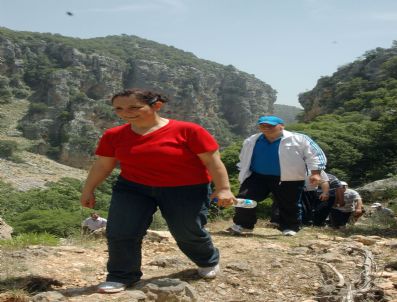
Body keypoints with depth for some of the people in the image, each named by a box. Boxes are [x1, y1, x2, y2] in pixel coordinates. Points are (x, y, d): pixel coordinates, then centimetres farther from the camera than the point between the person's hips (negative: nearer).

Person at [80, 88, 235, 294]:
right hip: (132, 188, 3)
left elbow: (212, 161, -12)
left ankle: (209, 262, 39)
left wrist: (223, 189, -16)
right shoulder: (113, 136, -3)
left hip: (186, 190, -3)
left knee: (188, 234, 8)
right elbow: (102, 165, 8)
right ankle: (122, 277, 16)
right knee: (119, 233, -7)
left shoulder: (187, 130, -15)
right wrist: (88, 190, 13)